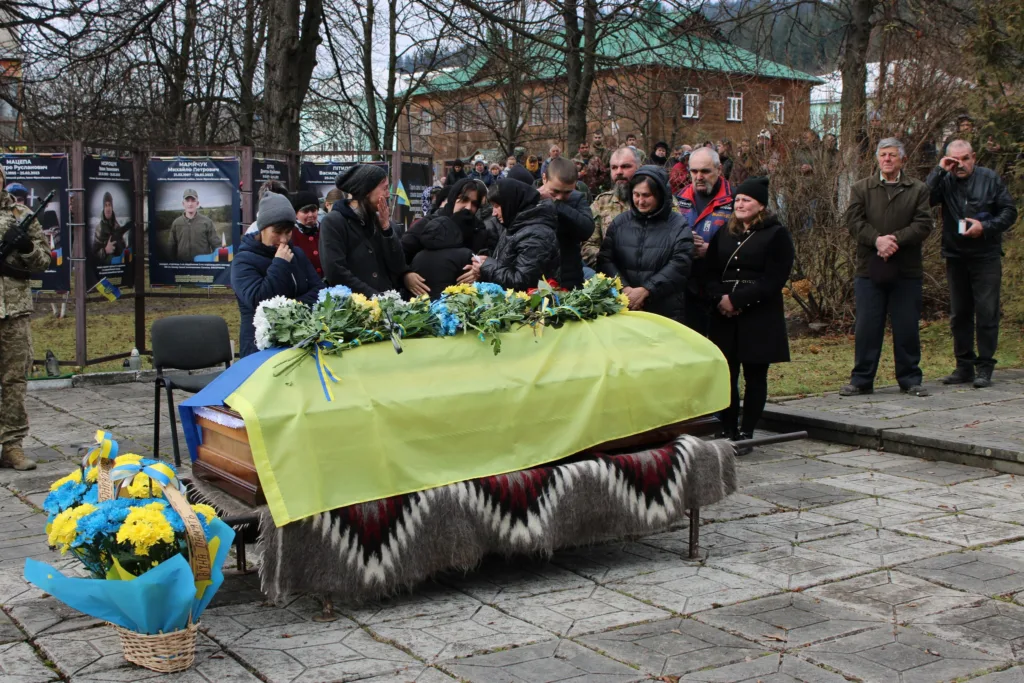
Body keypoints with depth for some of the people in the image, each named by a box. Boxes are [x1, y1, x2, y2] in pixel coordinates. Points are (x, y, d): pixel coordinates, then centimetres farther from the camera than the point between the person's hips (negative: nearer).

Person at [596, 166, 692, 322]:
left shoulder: (679, 226, 0)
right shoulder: (620, 222, 8)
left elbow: (679, 266, -10)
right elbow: (605, 259, 2)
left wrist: (645, 290, -18)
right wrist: (623, 288, -14)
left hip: (666, 312, -2)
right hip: (623, 308, 2)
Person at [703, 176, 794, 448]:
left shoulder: (777, 235, -1)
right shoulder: (723, 234, 16)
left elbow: (773, 279, -10)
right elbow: (710, 272, 11)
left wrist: (736, 299, -16)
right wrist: (719, 298, -9)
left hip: (760, 319, -4)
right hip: (724, 317, 4)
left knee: (755, 376, 2)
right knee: (725, 375, 3)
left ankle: (746, 433, 7)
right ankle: (729, 432, 10)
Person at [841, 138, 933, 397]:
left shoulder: (918, 189, 7)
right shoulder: (861, 188, 10)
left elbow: (923, 224, -3)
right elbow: (854, 221, -1)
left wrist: (896, 240, -17)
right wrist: (877, 240, -17)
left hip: (906, 270, 0)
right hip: (870, 269, 0)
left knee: (907, 327, 4)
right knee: (866, 327, 2)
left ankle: (910, 379, 15)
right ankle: (861, 380, 10)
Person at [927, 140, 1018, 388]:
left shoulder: (990, 179, 0)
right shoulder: (944, 181, 2)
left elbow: (1009, 212, 1)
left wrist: (985, 227, -14)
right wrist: (939, 171, -18)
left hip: (986, 257, -2)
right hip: (955, 258, 2)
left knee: (987, 312, -4)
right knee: (959, 314, 8)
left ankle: (984, 367, 2)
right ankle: (964, 366, 17)